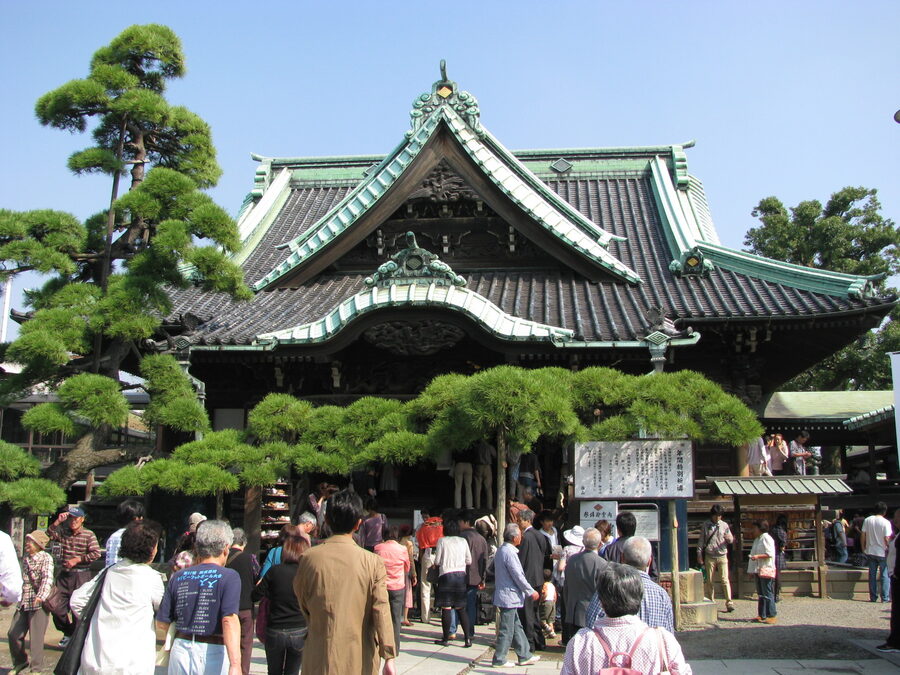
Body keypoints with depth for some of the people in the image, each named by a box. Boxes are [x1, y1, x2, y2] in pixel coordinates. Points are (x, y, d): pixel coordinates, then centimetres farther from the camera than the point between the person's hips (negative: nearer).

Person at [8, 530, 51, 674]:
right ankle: (20, 662, 27)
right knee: (13, 634, 6)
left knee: (36, 636, -3)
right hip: (23, 602, 7)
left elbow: (47, 578, -24)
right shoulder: (25, 558, 13)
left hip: (38, 603, -7)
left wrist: (41, 596, -38)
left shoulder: (46, 558, -9)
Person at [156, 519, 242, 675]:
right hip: (213, 655, -4)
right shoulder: (229, 577, -9)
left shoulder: (178, 577, 4)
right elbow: (230, 620, -21)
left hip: (180, 650, 4)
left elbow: (161, 624, 7)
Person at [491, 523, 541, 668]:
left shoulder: (502, 550, 11)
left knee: (516, 627, 16)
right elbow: (518, 576, -19)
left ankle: (525, 656, 24)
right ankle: (499, 660, 6)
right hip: (509, 597, -10)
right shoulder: (509, 552, -20)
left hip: (507, 597, 10)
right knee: (507, 630, -1)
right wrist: (531, 592, -8)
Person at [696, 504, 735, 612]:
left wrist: (729, 538, -12)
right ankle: (711, 602, 12)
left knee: (725, 579, -8)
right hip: (709, 557, 0)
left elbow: (731, 540, 11)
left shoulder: (724, 525, 8)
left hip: (722, 556, 0)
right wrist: (699, 554, 1)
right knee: (709, 581, 3)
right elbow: (701, 541, 8)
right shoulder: (705, 526, 5)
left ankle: (729, 602, -9)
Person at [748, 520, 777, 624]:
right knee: (760, 594, 11)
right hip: (759, 570, 9)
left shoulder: (766, 538, -9)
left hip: (766, 570, -9)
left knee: (767, 594, -8)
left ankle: (772, 615, -5)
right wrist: (751, 570, 19)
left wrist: (758, 556, -26)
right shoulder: (757, 539, 19)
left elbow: (770, 554, -16)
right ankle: (762, 615, 14)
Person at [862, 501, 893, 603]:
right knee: (885, 575, 4)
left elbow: (863, 535, 1)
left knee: (872, 575, 10)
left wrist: (863, 548, 12)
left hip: (870, 551, 3)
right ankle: (885, 598, 1)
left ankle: (873, 597, 13)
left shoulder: (867, 520, -1)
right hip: (882, 552, -3)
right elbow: (887, 539, -14)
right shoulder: (886, 522, -12)